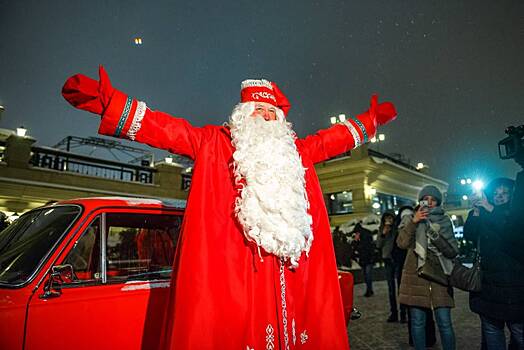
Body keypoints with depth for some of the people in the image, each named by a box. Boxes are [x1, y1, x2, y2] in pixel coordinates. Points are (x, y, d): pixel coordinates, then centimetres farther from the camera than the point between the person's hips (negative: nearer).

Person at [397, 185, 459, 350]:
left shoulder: (445, 221, 7)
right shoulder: (410, 220, 6)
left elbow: (453, 251, 2)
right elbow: (402, 243, -9)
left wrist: (436, 237, -16)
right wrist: (413, 222, -19)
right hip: (416, 275, 0)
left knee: (445, 323, 1)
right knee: (418, 322, 7)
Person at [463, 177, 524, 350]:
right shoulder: (484, 218, 10)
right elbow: (469, 235, -4)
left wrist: (491, 209, -16)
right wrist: (476, 211, -14)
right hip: (489, 284, 2)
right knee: (491, 330, 9)